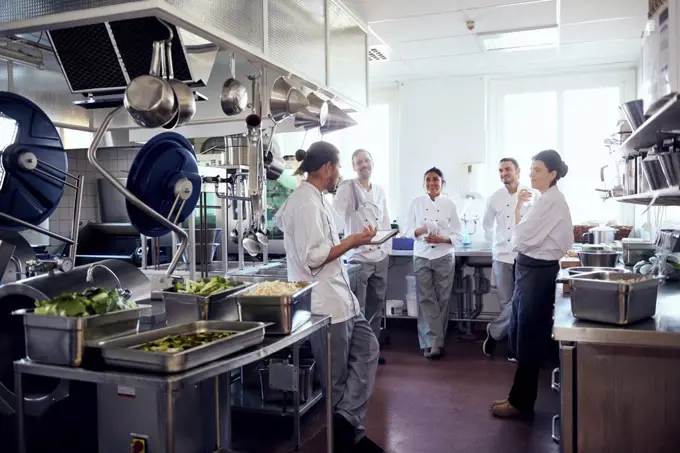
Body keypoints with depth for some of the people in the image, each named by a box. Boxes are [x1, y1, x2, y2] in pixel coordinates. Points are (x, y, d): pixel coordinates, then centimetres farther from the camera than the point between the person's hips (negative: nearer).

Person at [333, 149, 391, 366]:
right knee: (357, 309, -2)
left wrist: (387, 249, 12)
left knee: (376, 307, 14)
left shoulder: (380, 191, 11)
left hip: (380, 257, 6)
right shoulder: (347, 187, -7)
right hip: (358, 257, -6)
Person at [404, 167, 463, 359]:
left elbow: (458, 235, 1)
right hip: (422, 257, 0)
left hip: (444, 257, 0)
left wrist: (442, 239, -16)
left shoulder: (450, 204, 1)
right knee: (426, 299, -4)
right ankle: (433, 342, -2)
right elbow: (408, 230, 5)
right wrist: (421, 230, -15)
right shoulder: (417, 202, 4)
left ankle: (433, 342, 12)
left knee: (442, 299, 2)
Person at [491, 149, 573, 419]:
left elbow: (522, 239, -18)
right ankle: (519, 397, 26)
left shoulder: (551, 200, -17)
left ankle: (521, 403, 14)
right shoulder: (547, 199, 15)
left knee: (528, 340, 1)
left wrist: (517, 209, -3)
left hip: (537, 272, -11)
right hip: (531, 269, 11)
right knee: (520, 337, 15)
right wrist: (520, 209, 4)